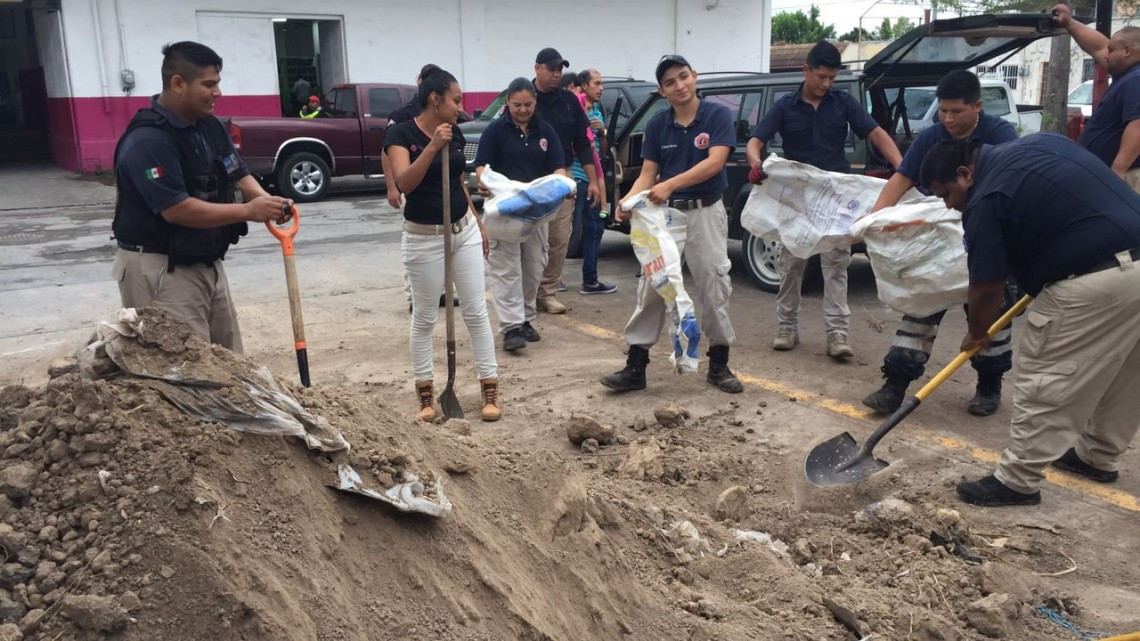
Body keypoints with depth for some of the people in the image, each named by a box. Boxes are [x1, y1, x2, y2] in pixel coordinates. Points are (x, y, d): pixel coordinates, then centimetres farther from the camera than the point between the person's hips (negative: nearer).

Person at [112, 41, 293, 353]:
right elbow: (177, 209, -27)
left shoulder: (210, 126, 6)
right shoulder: (147, 141, -22)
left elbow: (239, 174, 10)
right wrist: (248, 211, -25)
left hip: (208, 263, 9)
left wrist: (266, 200, -13)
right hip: (160, 269, -9)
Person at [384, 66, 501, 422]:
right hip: (423, 237, -5)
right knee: (424, 317, 6)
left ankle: (490, 389, 12)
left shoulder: (455, 133, 5)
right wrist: (433, 146, -33)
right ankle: (425, 392, 19)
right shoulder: (401, 133, -11)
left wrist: (478, 223, 19)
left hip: (464, 230, 5)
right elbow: (405, 183, -26)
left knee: (476, 311, 4)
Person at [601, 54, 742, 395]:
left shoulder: (717, 115, -6)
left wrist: (670, 184, -30)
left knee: (714, 289, 4)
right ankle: (635, 366, 2)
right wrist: (628, 200, -18)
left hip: (707, 213, -2)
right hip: (666, 213, 2)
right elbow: (647, 175, 3)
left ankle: (719, 364, 19)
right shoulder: (657, 124, 4)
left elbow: (715, 162, -20)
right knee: (651, 287, -2)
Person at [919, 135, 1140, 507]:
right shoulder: (1038, 143, 14)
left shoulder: (987, 200, -10)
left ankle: (1018, 481, 8)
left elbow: (987, 288, -5)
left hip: (1096, 281, -10)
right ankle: (1100, 457, 40)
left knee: (1044, 379, 0)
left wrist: (977, 334, 15)